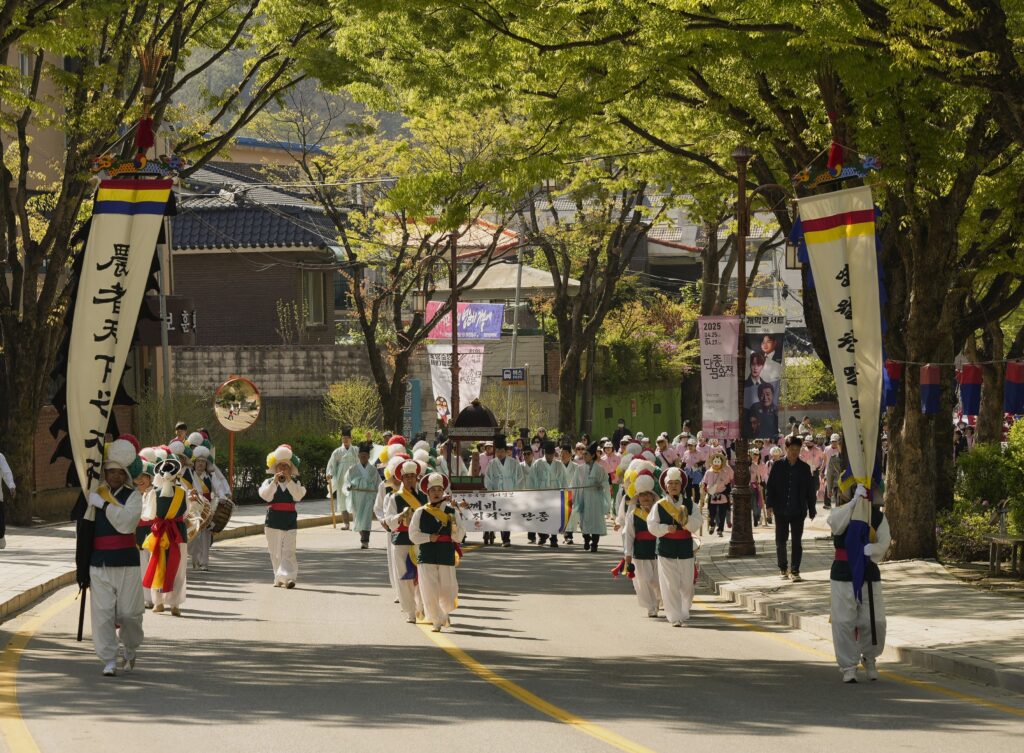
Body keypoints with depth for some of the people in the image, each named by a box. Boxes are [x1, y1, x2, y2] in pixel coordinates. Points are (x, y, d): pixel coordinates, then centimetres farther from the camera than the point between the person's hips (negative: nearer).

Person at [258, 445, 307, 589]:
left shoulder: (295, 483, 6)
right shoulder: (269, 482, 5)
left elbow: (298, 496, -12)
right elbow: (266, 496, -13)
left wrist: (289, 481, -18)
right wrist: (275, 481, -21)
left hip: (290, 520, -1)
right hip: (273, 520, 1)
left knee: (288, 551, -11)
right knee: (276, 552, 7)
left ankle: (287, 577, -20)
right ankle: (279, 578, 17)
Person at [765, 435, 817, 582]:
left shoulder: (804, 468, 5)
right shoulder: (778, 466, 2)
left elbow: (810, 490, 8)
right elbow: (770, 486, 2)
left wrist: (811, 509, 8)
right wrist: (770, 504, -8)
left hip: (798, 510, 0)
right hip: (781, 510, 0)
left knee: (797, 541, 0)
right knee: (780, 541, 6)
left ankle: (795, 571, 3)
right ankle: (783, 569, 22)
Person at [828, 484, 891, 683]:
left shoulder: (878, 516, 5)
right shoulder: (842, 511, 1)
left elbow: (884, 542, -6)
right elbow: (836, 524, -24)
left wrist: (872, 550, -27)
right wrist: (854, 502, -28)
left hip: (869, 573, 2)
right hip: (843, 575, -2)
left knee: (874, 621, -1)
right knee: (844, 621, -4)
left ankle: (869, 658, 26)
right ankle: (848, 667, 7)